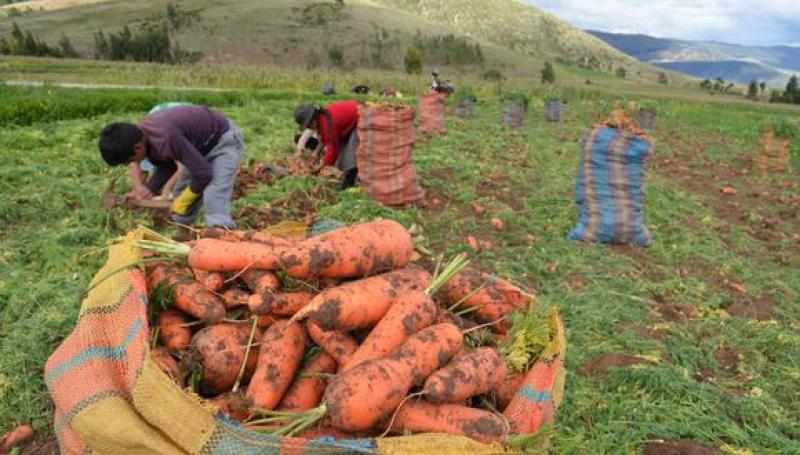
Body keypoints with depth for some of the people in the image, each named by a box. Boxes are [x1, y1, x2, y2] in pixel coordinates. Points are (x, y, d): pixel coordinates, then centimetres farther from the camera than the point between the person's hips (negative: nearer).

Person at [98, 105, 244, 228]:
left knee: (213, 199, -25)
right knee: (179, 194, 12)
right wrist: (147, 191, -10)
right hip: (201, 146, 9)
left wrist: (182, 202, -15)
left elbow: (203, 174, -30)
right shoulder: (140, 134, -9)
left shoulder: (166, 139, -36)